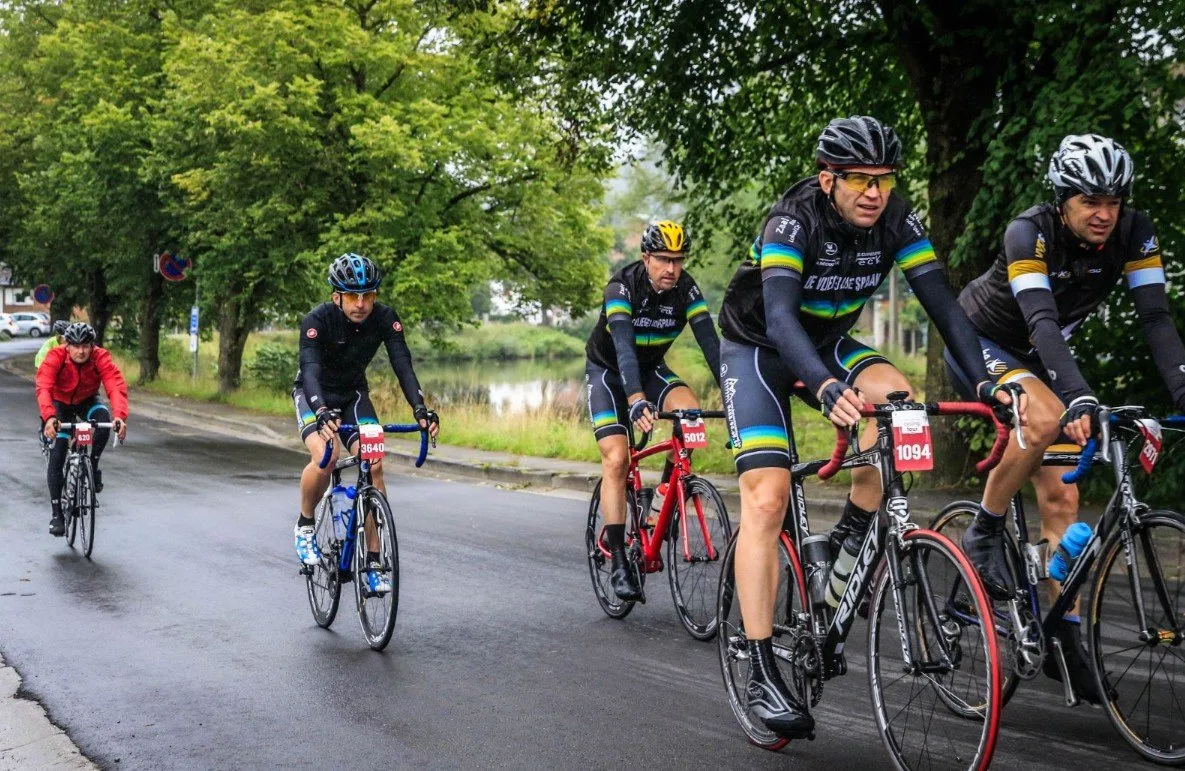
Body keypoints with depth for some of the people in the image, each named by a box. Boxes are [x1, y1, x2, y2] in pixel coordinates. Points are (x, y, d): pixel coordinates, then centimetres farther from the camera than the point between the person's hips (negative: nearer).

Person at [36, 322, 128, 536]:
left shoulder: (101, 358, -28)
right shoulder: (55, 358, -30)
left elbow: (117, 387, -40)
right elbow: (43, 388, -43)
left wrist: (120, 416, -58)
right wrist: (49, 417, -61)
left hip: (87, 400, 1)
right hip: (60, 402, -1)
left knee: (103, 419, -33)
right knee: (57, 455, -11)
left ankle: (93, 466, -11)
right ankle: (56, 513, -4)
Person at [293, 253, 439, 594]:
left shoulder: (385, 318, -21)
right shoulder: (317, 320, -29)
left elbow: (402, 364, -28)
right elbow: (310, 369, -41)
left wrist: (420, 409, -45)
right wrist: (322, 412, -60)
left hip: (353, 395, 3)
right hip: (313, 395, -3)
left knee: (373, 464, -17)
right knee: (324, 457, -31)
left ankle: (373, 562, -10)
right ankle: (305, 524, -2)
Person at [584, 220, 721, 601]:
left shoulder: (686, 289, -18)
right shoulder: (622, 287, -28)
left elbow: (710, 343, -24)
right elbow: (624, 345, -42)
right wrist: (636, 400, -57)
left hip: (651, 369, 3)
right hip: (608, 371, -3)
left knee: (691, 412, -27)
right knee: (616, 459, -18)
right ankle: (618, 560, -14)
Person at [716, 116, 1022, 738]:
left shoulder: (897, 221, -15)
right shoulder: (793, 221, -29)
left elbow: (942, 302, -18)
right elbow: (779, 315, -42)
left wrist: (982, 381, -33)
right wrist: (826, 388, -59)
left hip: (827, 343, 5)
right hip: (757, 347, -5)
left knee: (896, 396, -28)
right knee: (767, 497, -19)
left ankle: (846, 543, -8)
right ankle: (762, 674, -18)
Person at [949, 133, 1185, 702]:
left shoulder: (1133, 233, -16)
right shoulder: (1029, 232, -30)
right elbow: (1042, 320, -42)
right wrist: (1078, 397, -55)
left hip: (1038, 357, 5)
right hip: (978, 341, -5)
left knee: (1059, 494, -3)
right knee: (1047, 417, -36)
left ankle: (1064, 638, 2)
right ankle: (983, 534, -16)